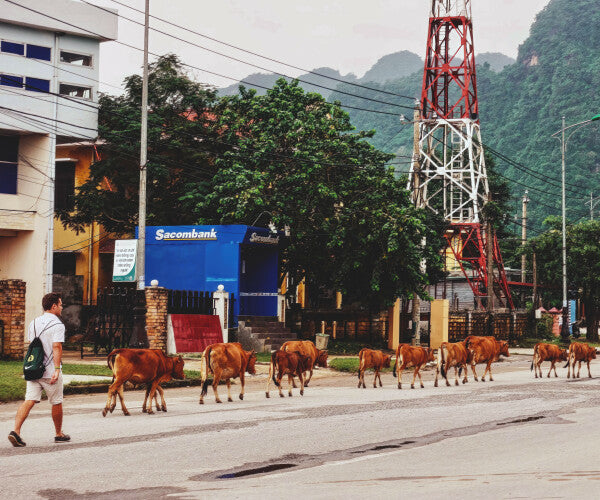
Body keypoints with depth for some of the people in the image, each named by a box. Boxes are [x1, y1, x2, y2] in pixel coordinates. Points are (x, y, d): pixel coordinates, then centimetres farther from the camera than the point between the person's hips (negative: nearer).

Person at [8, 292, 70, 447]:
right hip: (50, 371, -6)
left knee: (29, 400, -1)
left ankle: (16, 430, -18)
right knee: (56, 402, 10)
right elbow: (57, 347, -20)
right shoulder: (57, 325, -10)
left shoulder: (34, 323, 13)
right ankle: (59, 434, 23)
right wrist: (57, 369, -25)